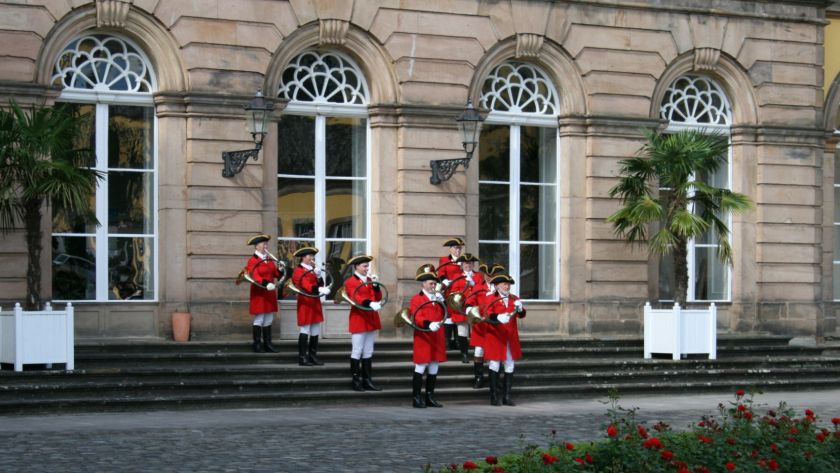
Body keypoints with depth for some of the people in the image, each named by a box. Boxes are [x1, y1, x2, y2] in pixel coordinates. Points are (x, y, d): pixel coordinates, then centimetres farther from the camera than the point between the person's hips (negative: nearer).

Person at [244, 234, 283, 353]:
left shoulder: (270, 259, 15)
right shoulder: (253, 260, -8)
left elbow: (275, 273, 9)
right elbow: (255, 276, -21)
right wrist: (265, 283, -36)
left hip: (270, 293, 7)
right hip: (259, 293, -7)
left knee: (269, 320, 10)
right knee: (259, 319, -4)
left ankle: (267, 344, 16)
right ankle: (257, 345, 1)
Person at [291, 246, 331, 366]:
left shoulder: (313, 269, 17)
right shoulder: (298, 270, -8)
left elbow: (319, 285, 11)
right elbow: (306, 286, -22)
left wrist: (318, 276, -7)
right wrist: (320, 290, -36)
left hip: (315, 303, 8)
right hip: (305, 304, -8)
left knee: (316, 331, 8)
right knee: (305, 331, -7)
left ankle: (313, 356, 15)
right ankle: (302, 358, -4)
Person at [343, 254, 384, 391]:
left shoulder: (370, 280, 15)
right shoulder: (350, 282, -6)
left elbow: (378, 298, 10)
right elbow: (355, 298, -21)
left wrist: (376, 285, -4)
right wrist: (370, 304, -35)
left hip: (371, 319, 7)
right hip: (358, 319, -7)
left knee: (368, 352, 9)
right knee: (357, 351, -5)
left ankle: (367, 380, 12)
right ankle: (356, 381, 0)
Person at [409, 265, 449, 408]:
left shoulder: (437, 298, 16)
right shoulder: (416, 299, -3)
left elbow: (443, 316, 13)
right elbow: (417, 318, -14)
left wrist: (442, 303, -1)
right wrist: (429, 325, -30)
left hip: (437, 338, 6)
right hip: (423, 338, -6)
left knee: (434, 368, 9)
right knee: (420, 368, -4)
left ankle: (430, 398, 16)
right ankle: (416, 398, 0)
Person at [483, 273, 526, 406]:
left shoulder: (514, 299, 9)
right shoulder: (492, 299, -2)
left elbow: (521, 315, -4)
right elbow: (488, 316, -16)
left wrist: (519, 308, -27)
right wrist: (499, 318, -36)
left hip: (511, 337, 4)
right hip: (495, 336, -4)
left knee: (510, 365, 5)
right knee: (494, 364, -2)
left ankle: (506, 396, 11)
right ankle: (494, 396, 5)